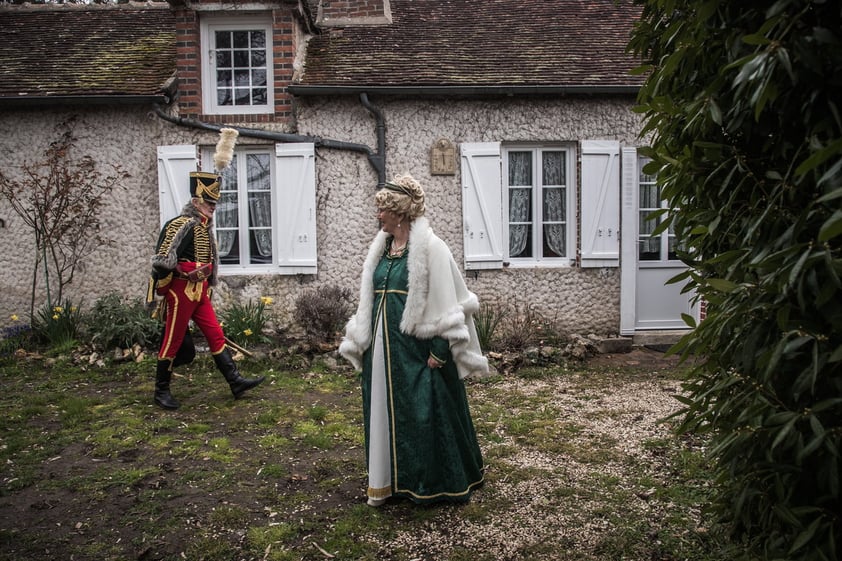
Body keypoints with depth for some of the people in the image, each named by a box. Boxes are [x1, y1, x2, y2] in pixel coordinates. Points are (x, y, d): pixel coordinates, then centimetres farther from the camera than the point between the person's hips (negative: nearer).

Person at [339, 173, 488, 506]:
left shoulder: (430, 247, -11)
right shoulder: (381, 248, 10)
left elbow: (445, 301, -13)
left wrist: (440, 349, -17)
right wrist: (362, 341, 13)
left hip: (416, 347, -7)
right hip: (383, 346, 7)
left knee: (423, 413, 3)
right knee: (384, 410, 12)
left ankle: (431, 483, 20)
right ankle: (387, 479, 26)